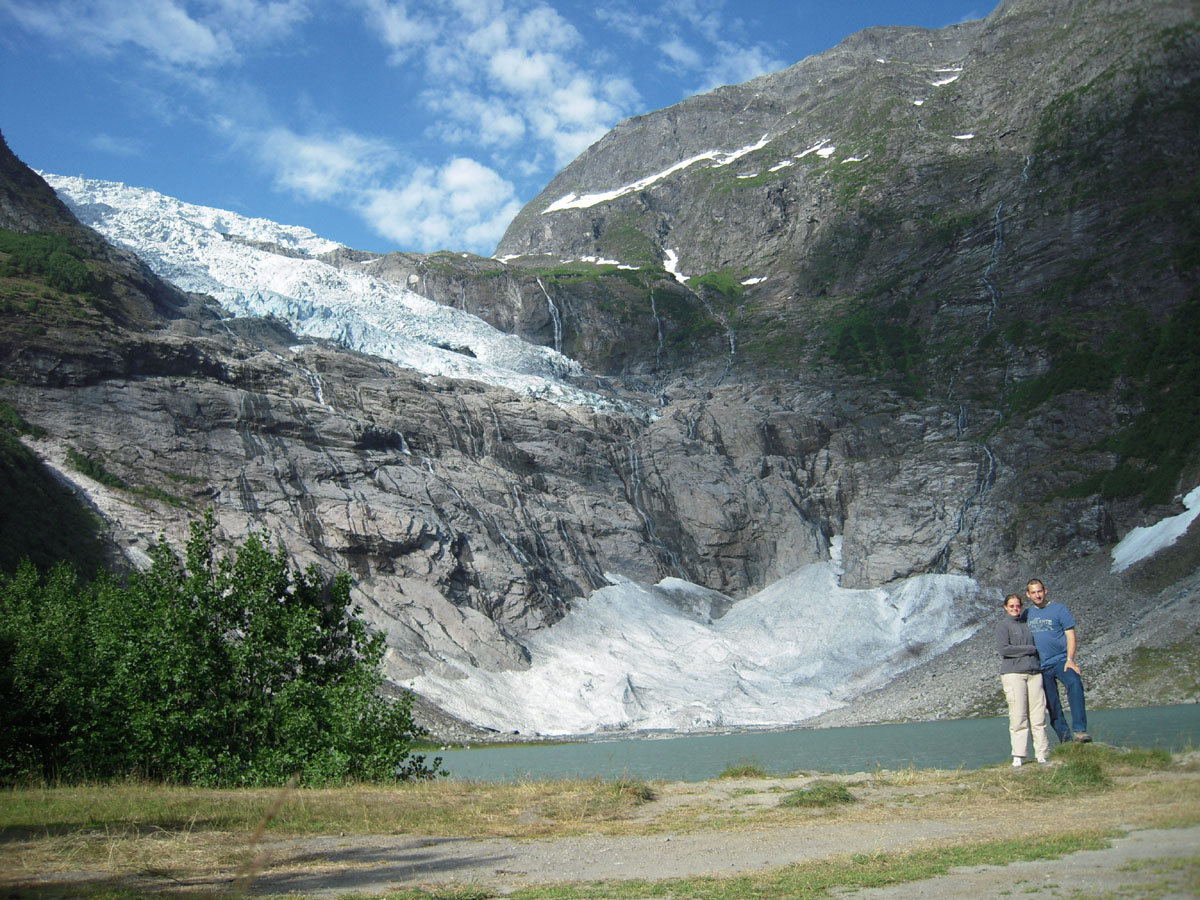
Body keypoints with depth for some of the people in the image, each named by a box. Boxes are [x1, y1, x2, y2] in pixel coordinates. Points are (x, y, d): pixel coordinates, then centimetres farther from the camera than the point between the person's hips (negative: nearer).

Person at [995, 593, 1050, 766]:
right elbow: (1003, 648, -9)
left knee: (1038, 715, -1)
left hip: (1034, 672, 5)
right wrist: (1030, 649, -5)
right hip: (1013, 673, -5)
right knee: (1018, 716, -8)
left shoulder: (1026, 624, 21)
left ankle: (1042, 754, 1)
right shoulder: (1003, 625, 4)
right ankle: (1018, 756, -5)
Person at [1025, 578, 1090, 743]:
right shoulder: (1027, 615, 12)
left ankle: (1079, 730, -35)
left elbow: (1070, 635, -4)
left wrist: (1070, 659, -15)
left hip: (1060, 660, -4)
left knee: (1074, 684, -31)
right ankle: (1065, 739, 14)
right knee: (1052, 706, 5)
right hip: (1040, 666, 4)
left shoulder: (1059, 609, 0)